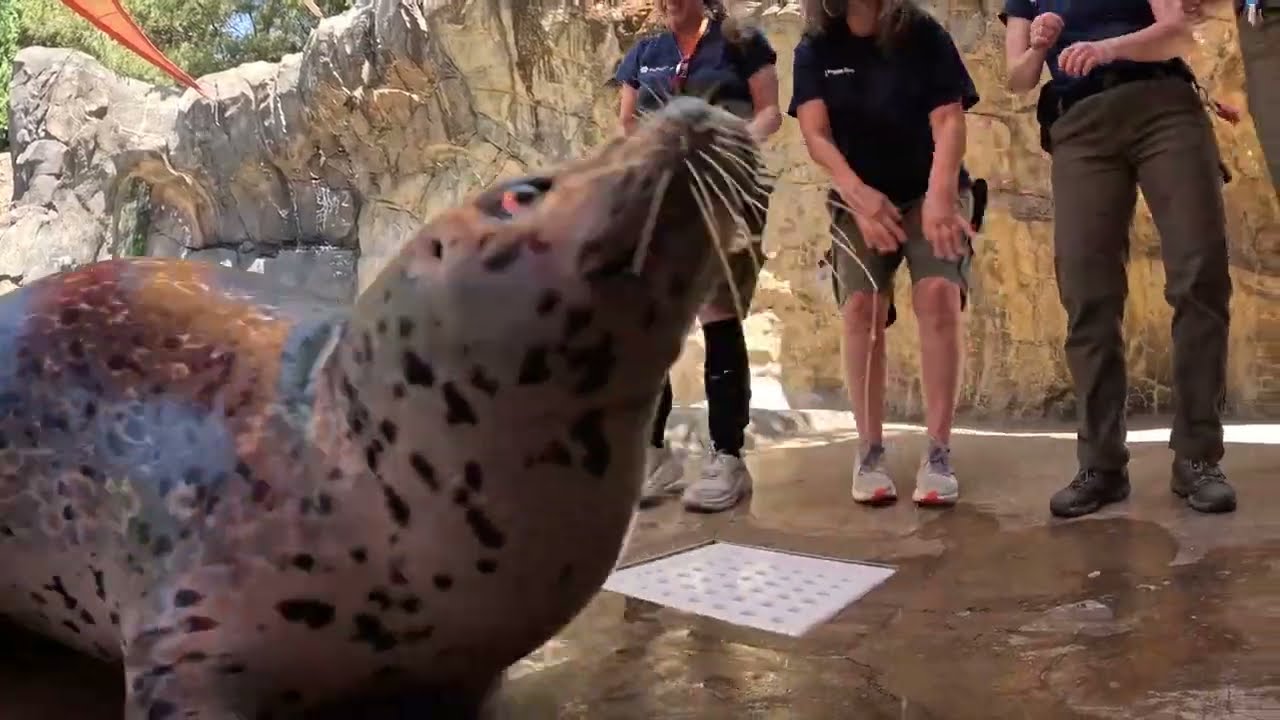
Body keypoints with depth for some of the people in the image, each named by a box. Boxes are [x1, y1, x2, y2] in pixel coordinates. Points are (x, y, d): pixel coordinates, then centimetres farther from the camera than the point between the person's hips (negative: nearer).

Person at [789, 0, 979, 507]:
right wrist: (858, 192, -30)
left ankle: (938, 454, -20)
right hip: (858, 198, 2)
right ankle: (870, 452, -11)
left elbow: (949, 121, -17)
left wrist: (941, 194, -34)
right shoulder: (815, 48, -4)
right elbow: (815, 134, -12)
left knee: (938, 295, -23)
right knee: (860, 307, -17)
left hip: (930, 192, -1)